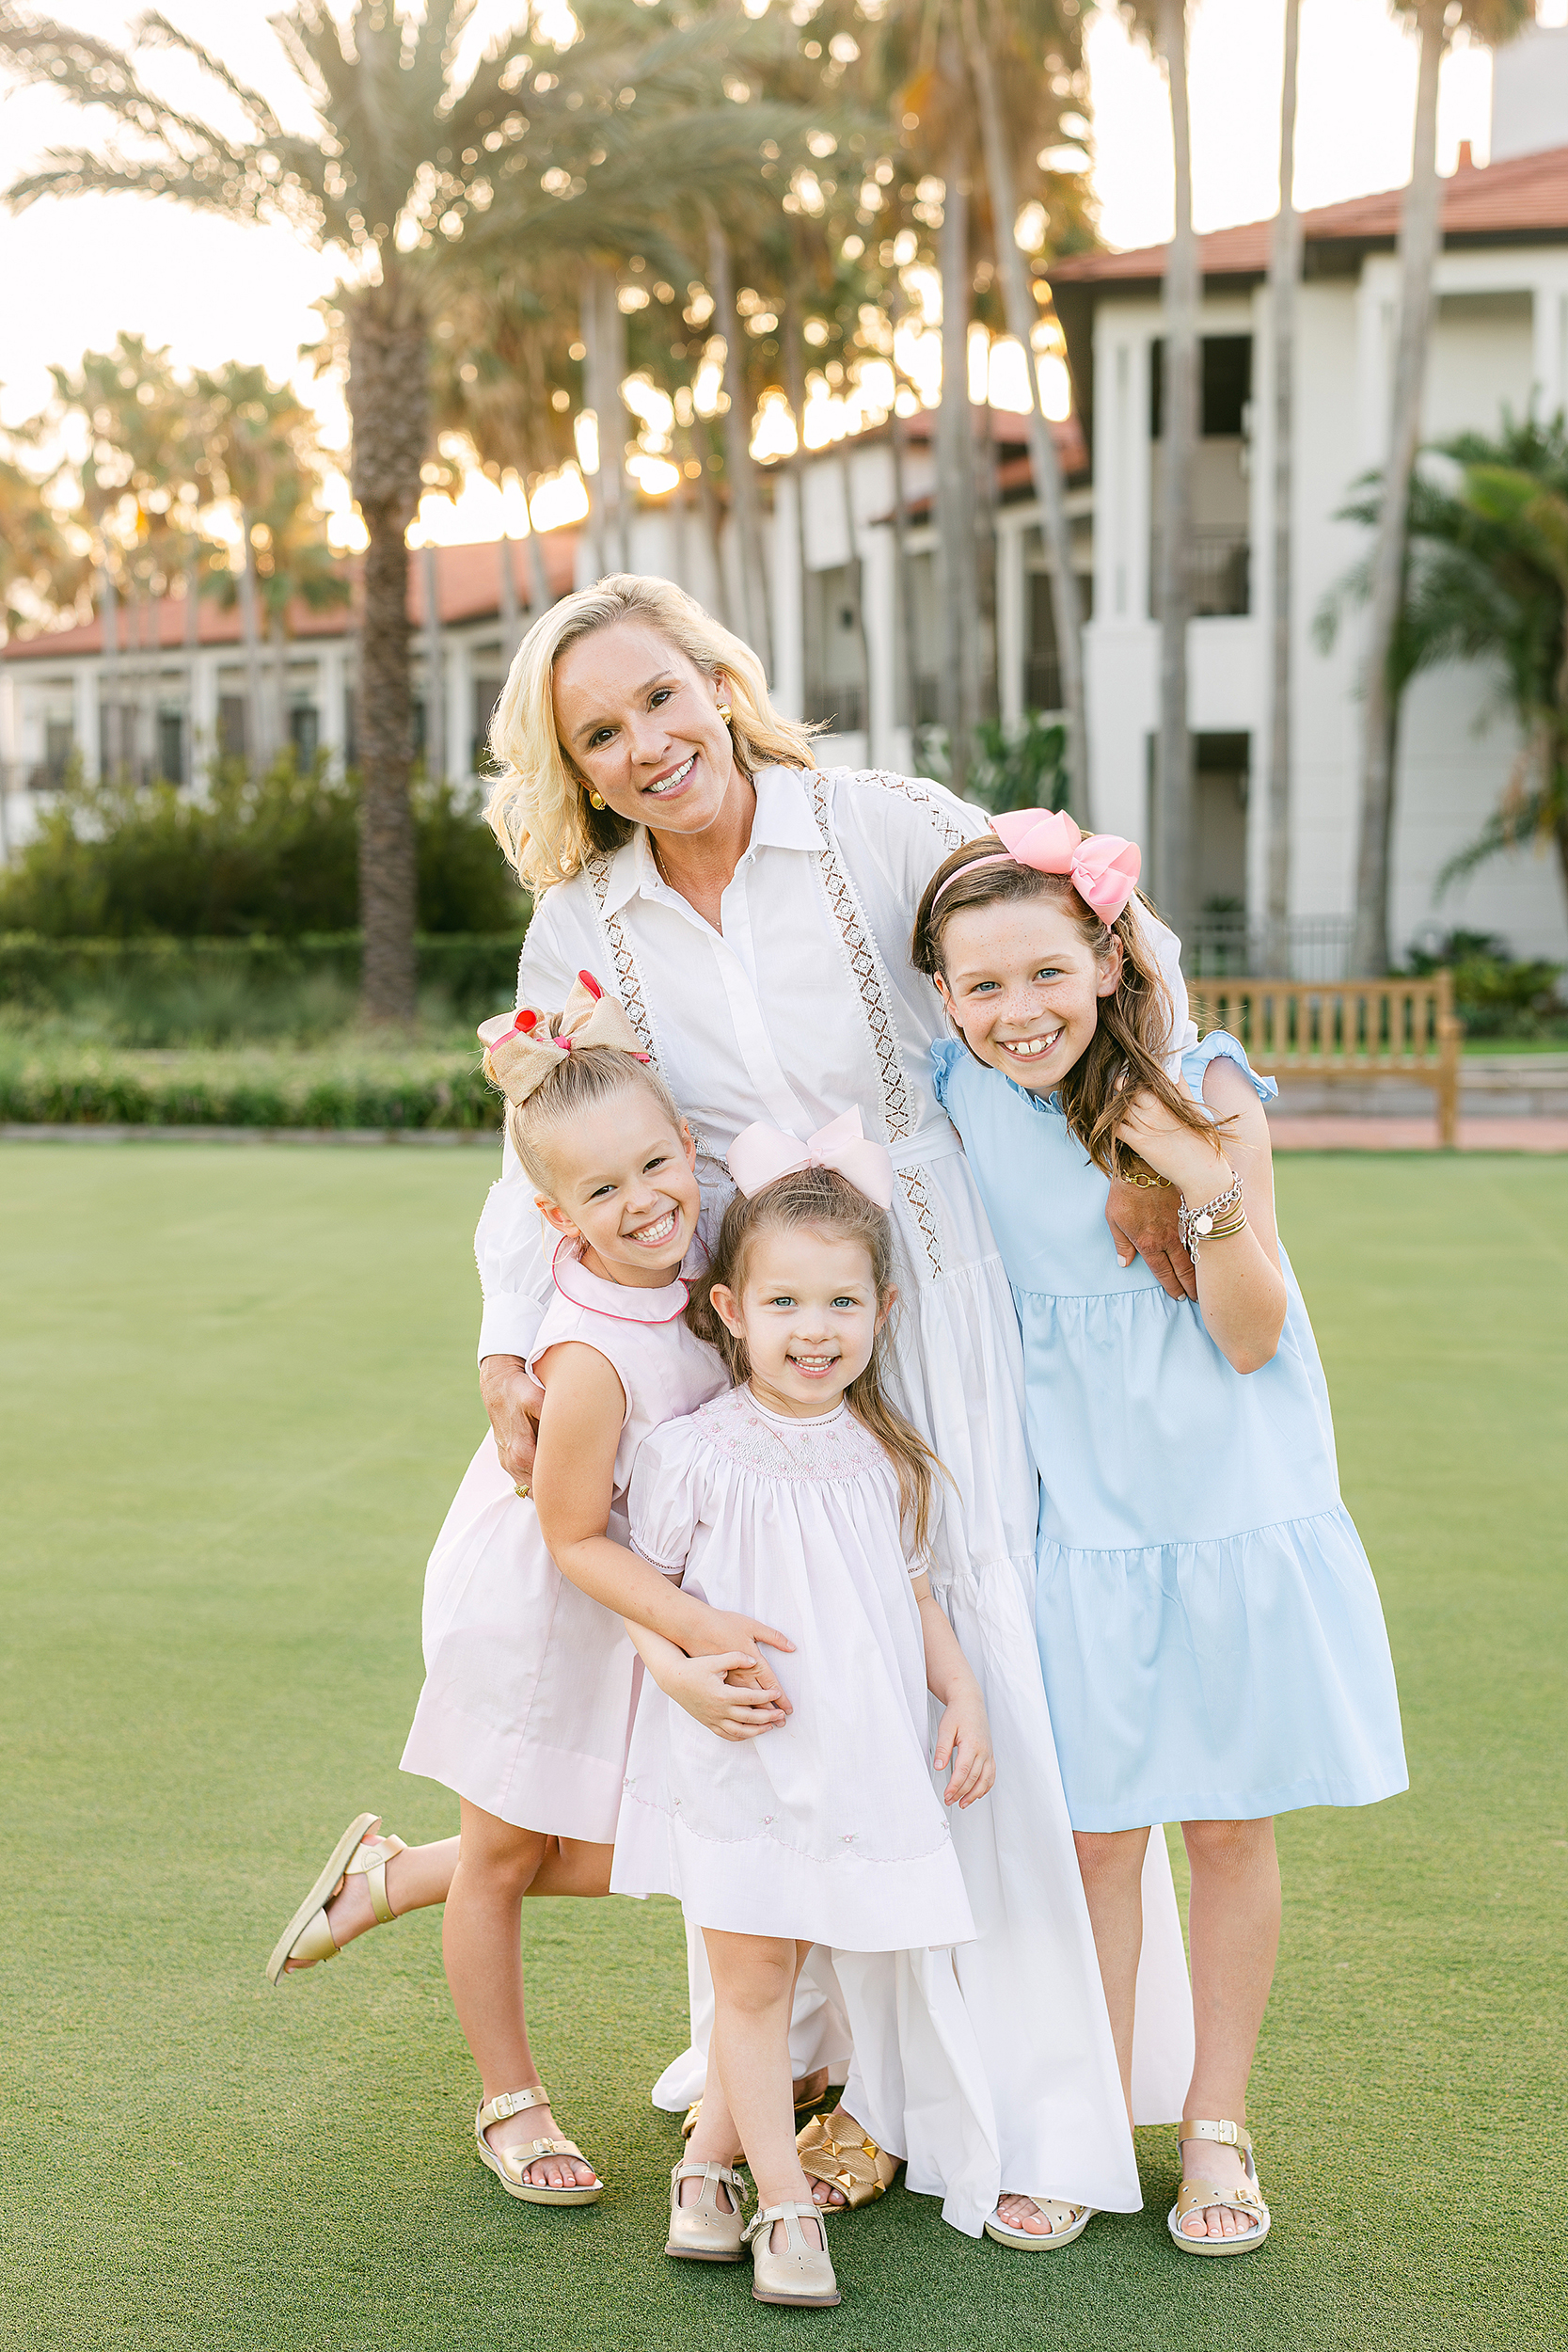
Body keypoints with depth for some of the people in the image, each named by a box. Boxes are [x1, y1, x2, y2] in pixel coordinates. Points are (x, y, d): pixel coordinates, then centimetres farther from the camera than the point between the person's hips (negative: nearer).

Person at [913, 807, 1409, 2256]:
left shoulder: (1203, 1092, -13)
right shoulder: (957, 1102, -6)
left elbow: (1251, 1338, -12)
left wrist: (1210, 1193, -28)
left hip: (1238, 1510, -1)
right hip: (1083, 1521, 1)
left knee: (1232, 1825, 9)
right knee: (1094, 1832, 5)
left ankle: (1219, 2122, 26)